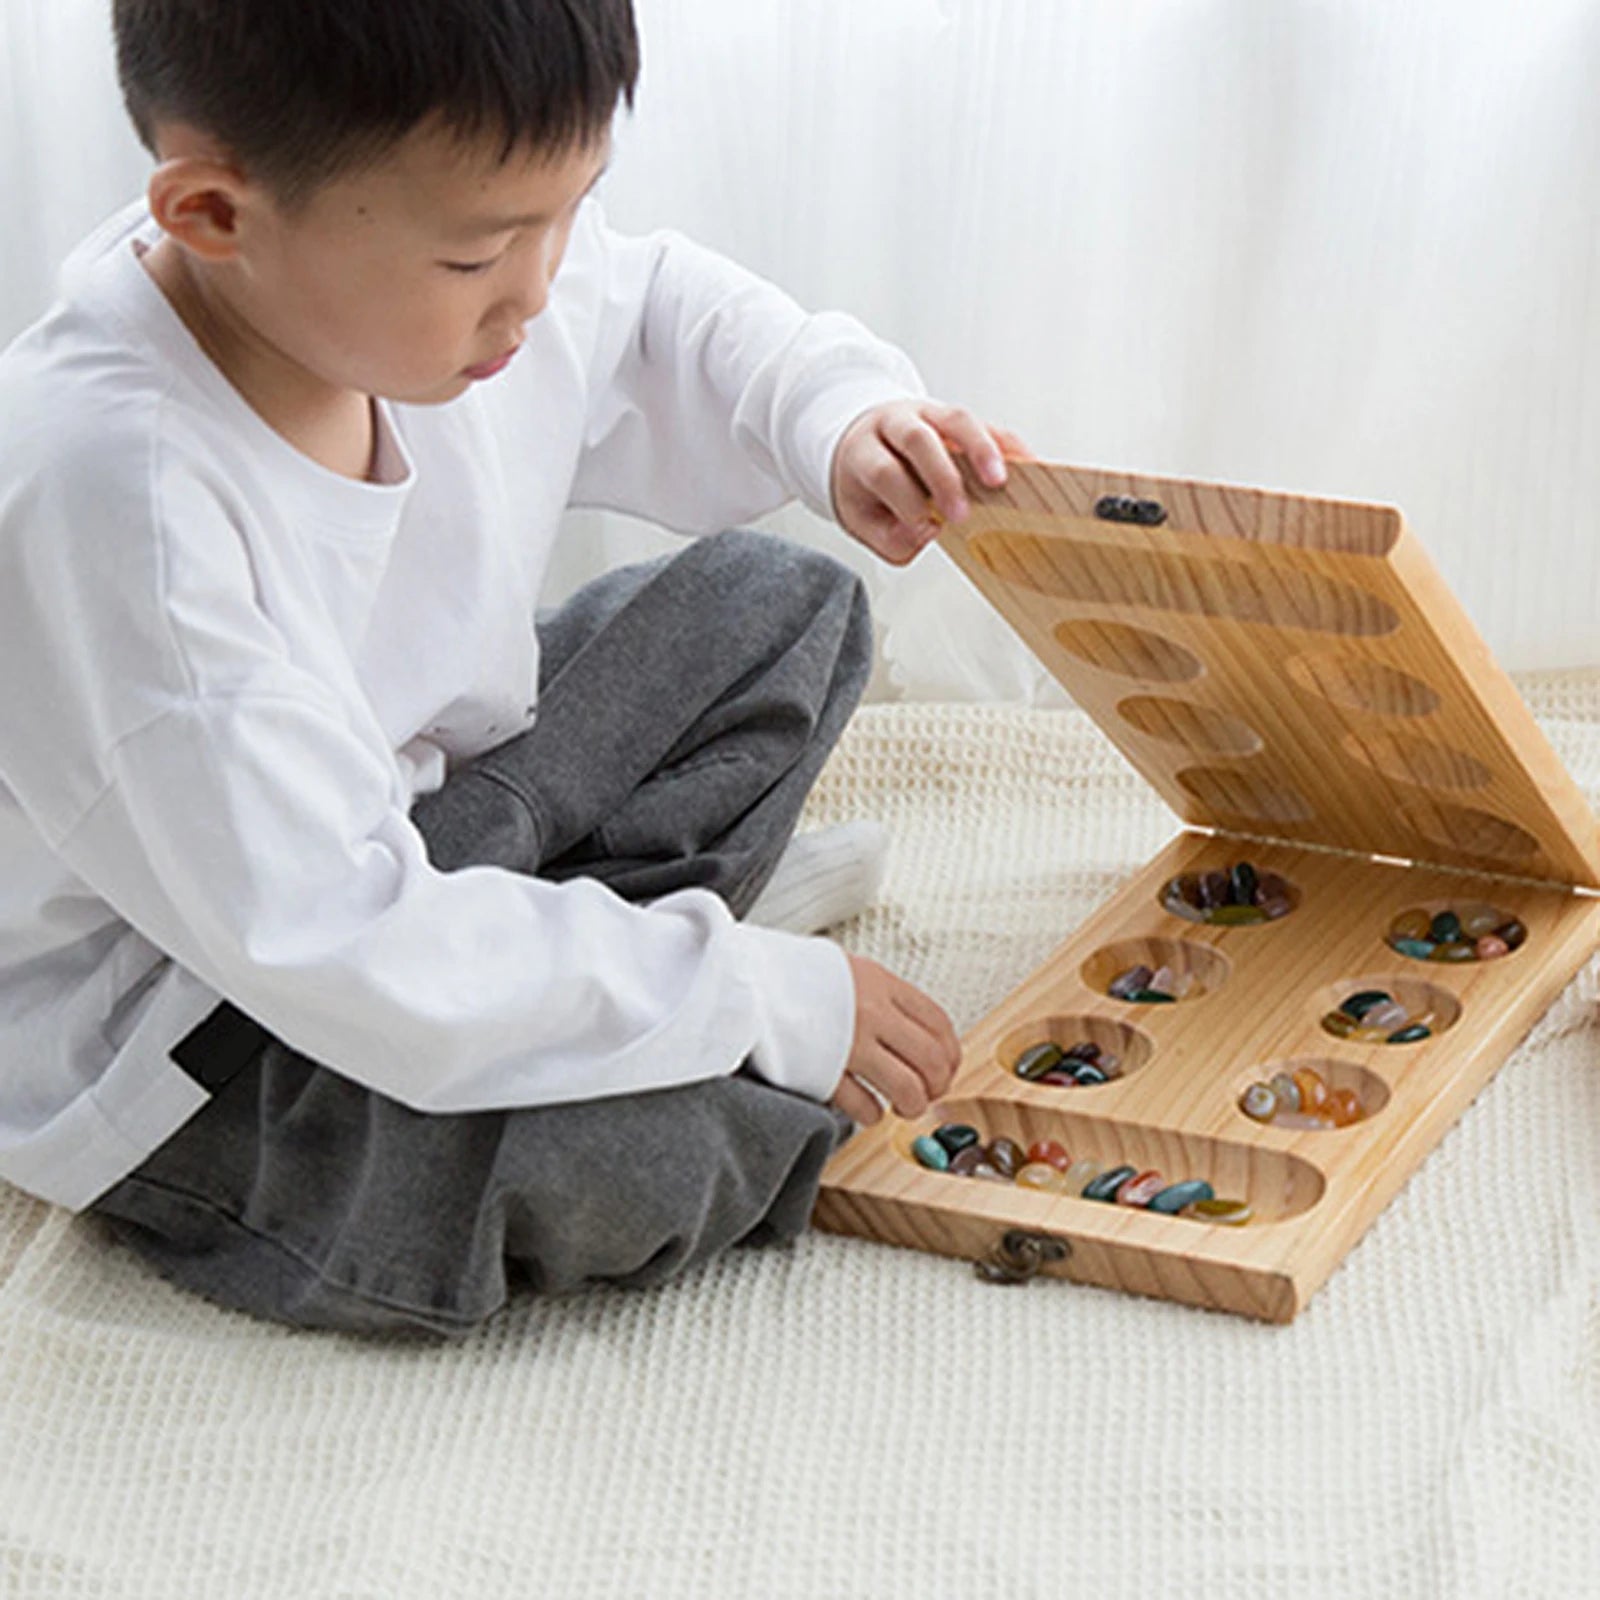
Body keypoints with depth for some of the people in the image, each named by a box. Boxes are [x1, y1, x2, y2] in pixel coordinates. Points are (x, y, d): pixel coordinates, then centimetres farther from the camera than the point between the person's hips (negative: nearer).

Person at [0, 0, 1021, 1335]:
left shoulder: (427, 283, -12)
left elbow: (662, 317, 13)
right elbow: (339, 954, -35)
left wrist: (836, 413, -10)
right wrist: (764, 1003, -29)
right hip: (174, 1049, -8)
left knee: (782, 606, 12)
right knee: (625, 1162, -32)